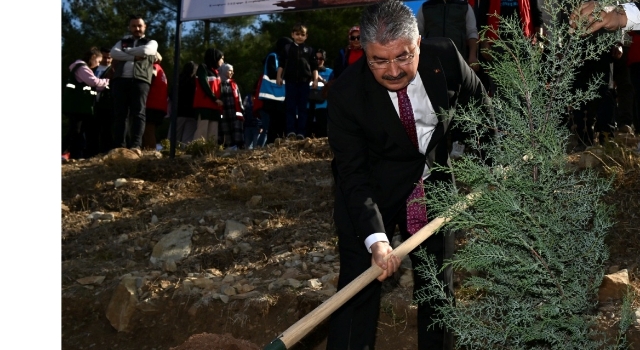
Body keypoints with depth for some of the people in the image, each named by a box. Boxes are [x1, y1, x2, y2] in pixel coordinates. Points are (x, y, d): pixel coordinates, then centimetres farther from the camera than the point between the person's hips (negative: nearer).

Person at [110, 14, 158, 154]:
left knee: (138, 113, -15)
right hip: (120, 80, 3)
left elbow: (145, 50, -5)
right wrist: (134, 56, -6)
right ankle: (120, 146, -5)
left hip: (140, 80, -3)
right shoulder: (123, 41, 25)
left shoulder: (151, 42, 19)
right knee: (120, 114, -3)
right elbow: (114, 53, 4)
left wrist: (126, 51, 7)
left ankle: (136, 145, -25)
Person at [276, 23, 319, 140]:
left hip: (304, 82, 1)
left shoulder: (309, 50, 9)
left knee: (303, 108, 3)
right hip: (290, 81, -1)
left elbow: (314, 67, 10)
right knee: (291, 107, -1)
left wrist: (315, 80, 3)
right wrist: (279, 77, -1)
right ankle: (291, 131, -2)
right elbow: (281, 64, 7)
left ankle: (301, 133, 4)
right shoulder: (287, 48, 7)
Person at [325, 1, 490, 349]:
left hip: (433, 181, 4)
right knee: (359, 281, -8)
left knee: (439, 281, 13)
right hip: (371, 190, -3)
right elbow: (353, 173, -25)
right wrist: (375, 237, -36)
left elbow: (478, 107, 1)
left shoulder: (444, 56, -18)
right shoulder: (345, 93, -26)